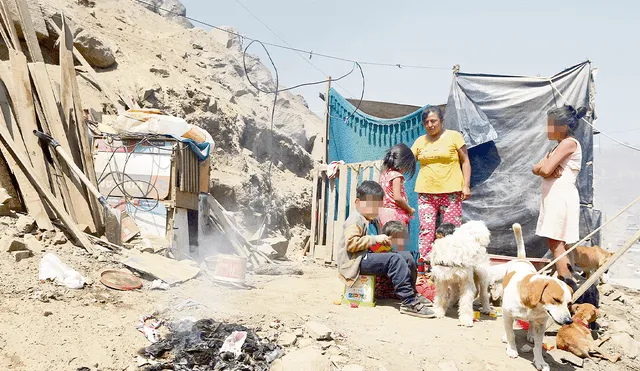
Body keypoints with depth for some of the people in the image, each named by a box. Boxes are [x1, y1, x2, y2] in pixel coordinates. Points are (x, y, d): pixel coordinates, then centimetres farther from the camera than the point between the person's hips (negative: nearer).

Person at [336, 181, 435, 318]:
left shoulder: (374, 220, 22)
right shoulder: (355, 220, -11)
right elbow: (350, 243, -24)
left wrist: (383, 242, 14)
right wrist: (375, 239, -22)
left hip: (371, 256, 11)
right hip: (358, 261, -10)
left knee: (407, 257, 6)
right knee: (395, 259, -28)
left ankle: (411, 293, 23)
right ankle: (409, 302, -29)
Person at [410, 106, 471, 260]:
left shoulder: (454, 136, 4)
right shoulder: (420, 141, 13)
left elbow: (465, 161, 4)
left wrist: (466, 185, -3)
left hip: (450, 191, -3)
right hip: (426, 192, 3)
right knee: (426, 229, -3)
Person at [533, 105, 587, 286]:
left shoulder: (569, 143, -10)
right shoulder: (560, 146, 20)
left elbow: (545, 170, -18)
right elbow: (535, 169, 12)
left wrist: (545, 165, 4)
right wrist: (545, 166, -9)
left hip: (562, 198, -10)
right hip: (554, 198, 10)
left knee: (556, 243, -10)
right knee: (557, 244, 11)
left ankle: (565, 283, -9)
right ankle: (567, 276, 16)